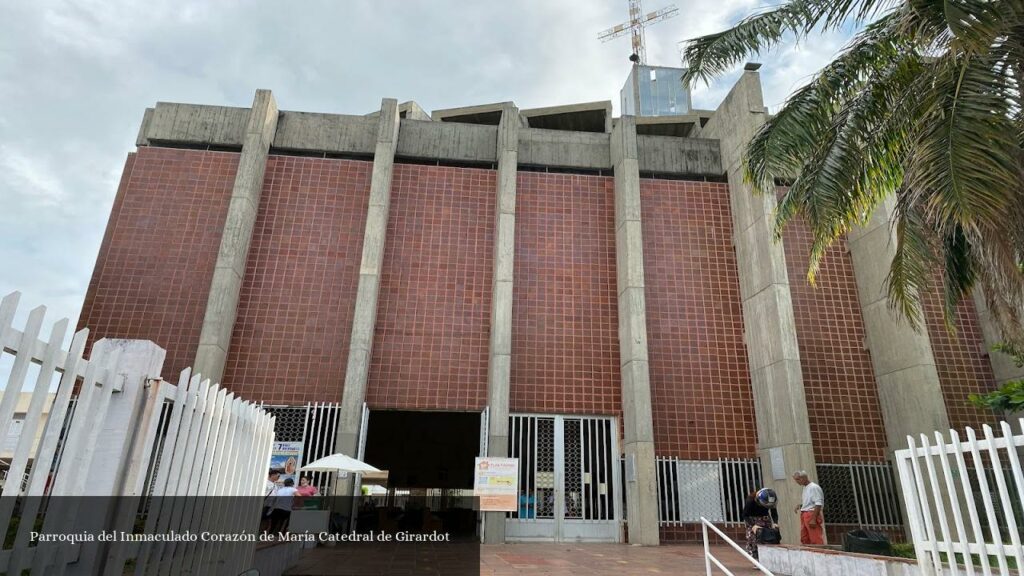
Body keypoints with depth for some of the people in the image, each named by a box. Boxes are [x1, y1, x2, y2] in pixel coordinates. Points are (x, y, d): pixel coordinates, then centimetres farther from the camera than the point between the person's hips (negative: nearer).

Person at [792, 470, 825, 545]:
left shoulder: (814, 487, -13)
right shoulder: (805, 488, 16)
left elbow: (818, 504, -18)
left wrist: (813, 519, -21)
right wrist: (799, 506, 9)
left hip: (812, 515, -10)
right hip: (804, 516, 10)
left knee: (816, 540, -7)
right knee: (804, 540, 11)